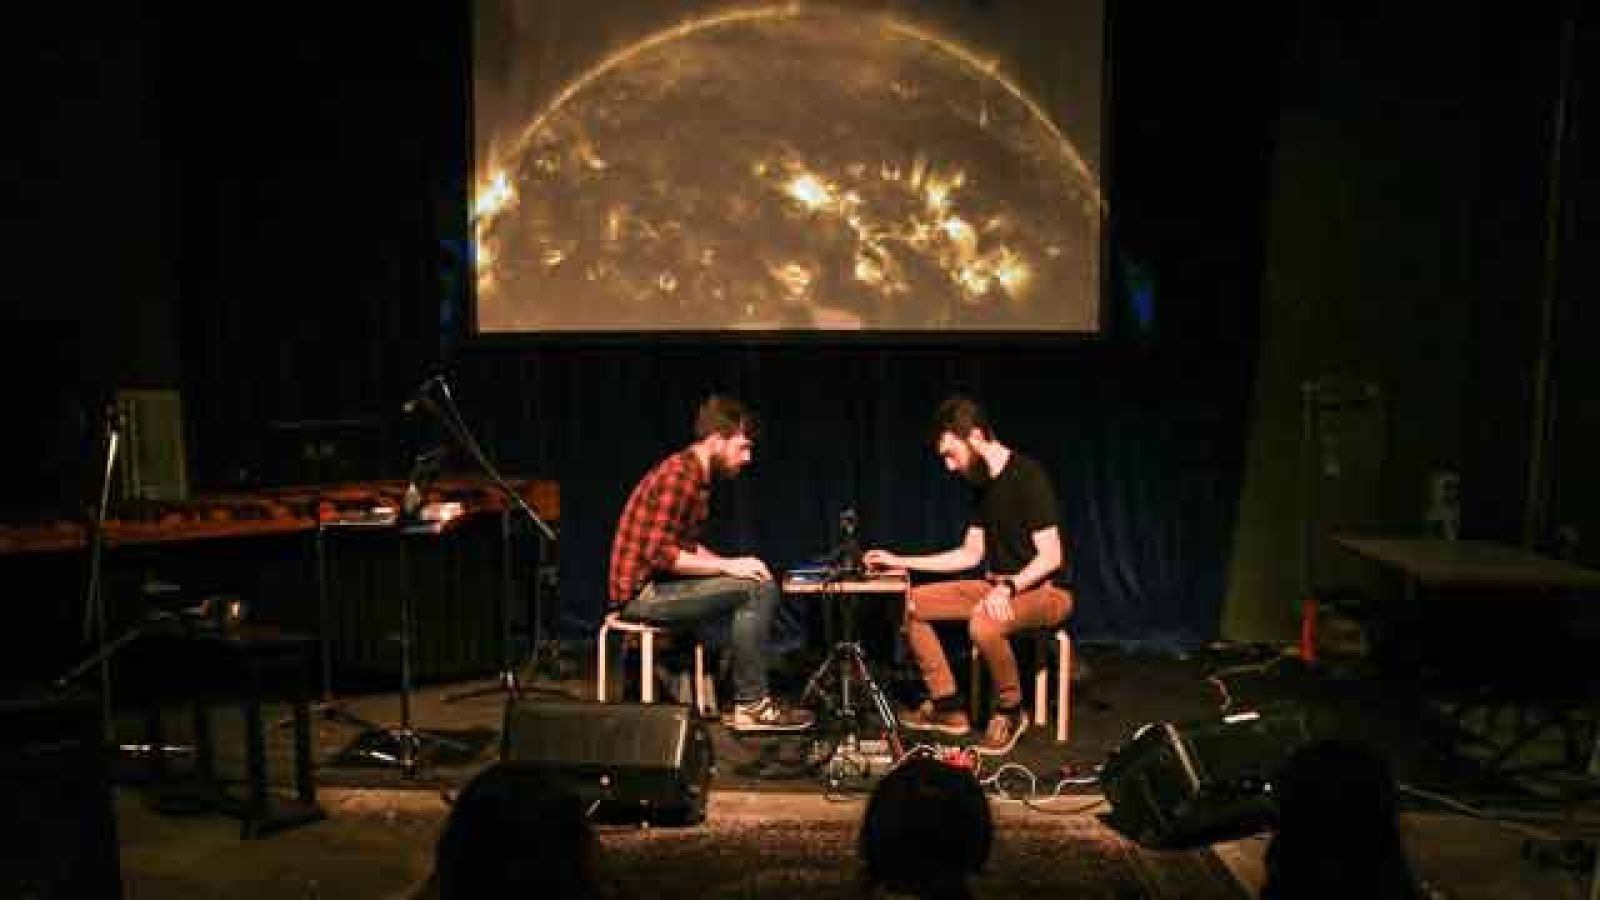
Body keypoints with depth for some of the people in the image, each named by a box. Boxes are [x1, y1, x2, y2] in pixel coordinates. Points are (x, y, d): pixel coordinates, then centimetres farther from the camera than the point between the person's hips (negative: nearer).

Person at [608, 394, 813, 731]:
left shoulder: (697, 476, 12)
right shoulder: (677, 476, -19)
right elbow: (659, 554, -25)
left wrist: (731, 565, 4)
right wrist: (727, 566, -19)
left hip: (657, 584, 10)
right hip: (642, 592, -10)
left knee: (763, 586, 13)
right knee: (756, 590, -19)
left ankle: (753, 696, 10)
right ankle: (750, 706, -10)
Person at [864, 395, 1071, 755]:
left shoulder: (1028, 477, -17)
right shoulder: (983, 484, 9)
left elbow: (1051, 556, -20)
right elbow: (971, 554, 14)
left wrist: (1009, 587, -34)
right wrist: (900, 561, 13)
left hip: (1044, 590, -9)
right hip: (997, 586, 9)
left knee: (984, 624, -38)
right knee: (910, 603, 0)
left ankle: (1010, 711, -11)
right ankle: (947, 706, 7)